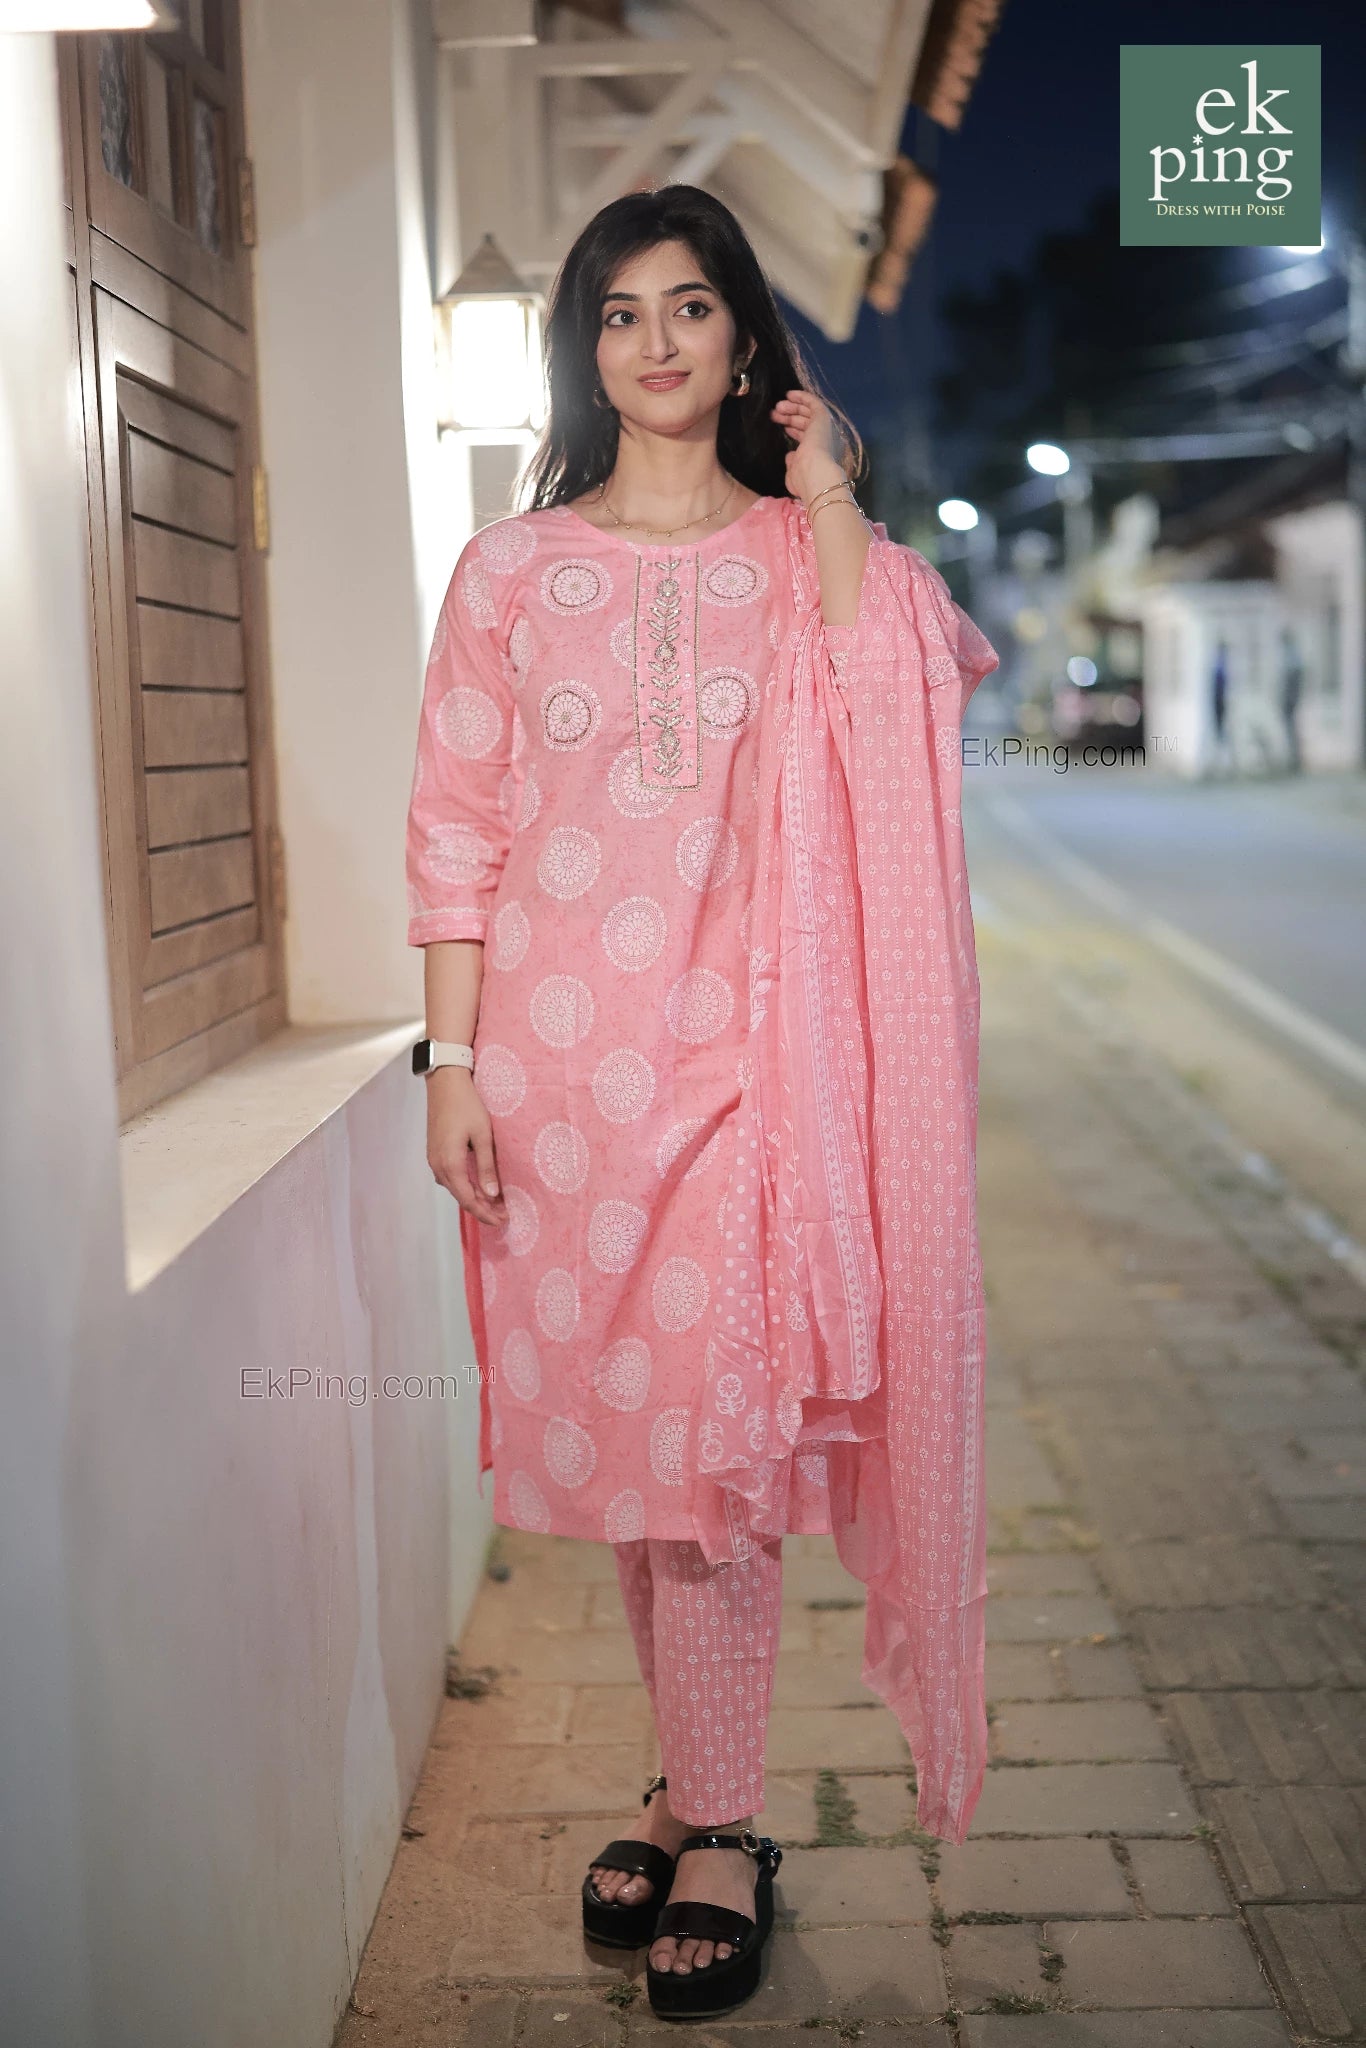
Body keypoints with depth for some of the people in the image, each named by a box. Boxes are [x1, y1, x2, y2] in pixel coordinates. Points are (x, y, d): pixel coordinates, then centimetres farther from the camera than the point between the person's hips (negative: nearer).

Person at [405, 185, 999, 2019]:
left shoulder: (809, 551, 7)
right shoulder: (511, 570, 10)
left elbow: (883, 742, -13)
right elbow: (456, 829, 6)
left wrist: (829, 498, -8)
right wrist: (453, 1060, -2)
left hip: (742, 1055, -2)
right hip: (559, 1055, 2)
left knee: (712, 1438, -5)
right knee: (616, 1438, 9)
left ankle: (716, 1821, 12)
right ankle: (703, 1787, 26)